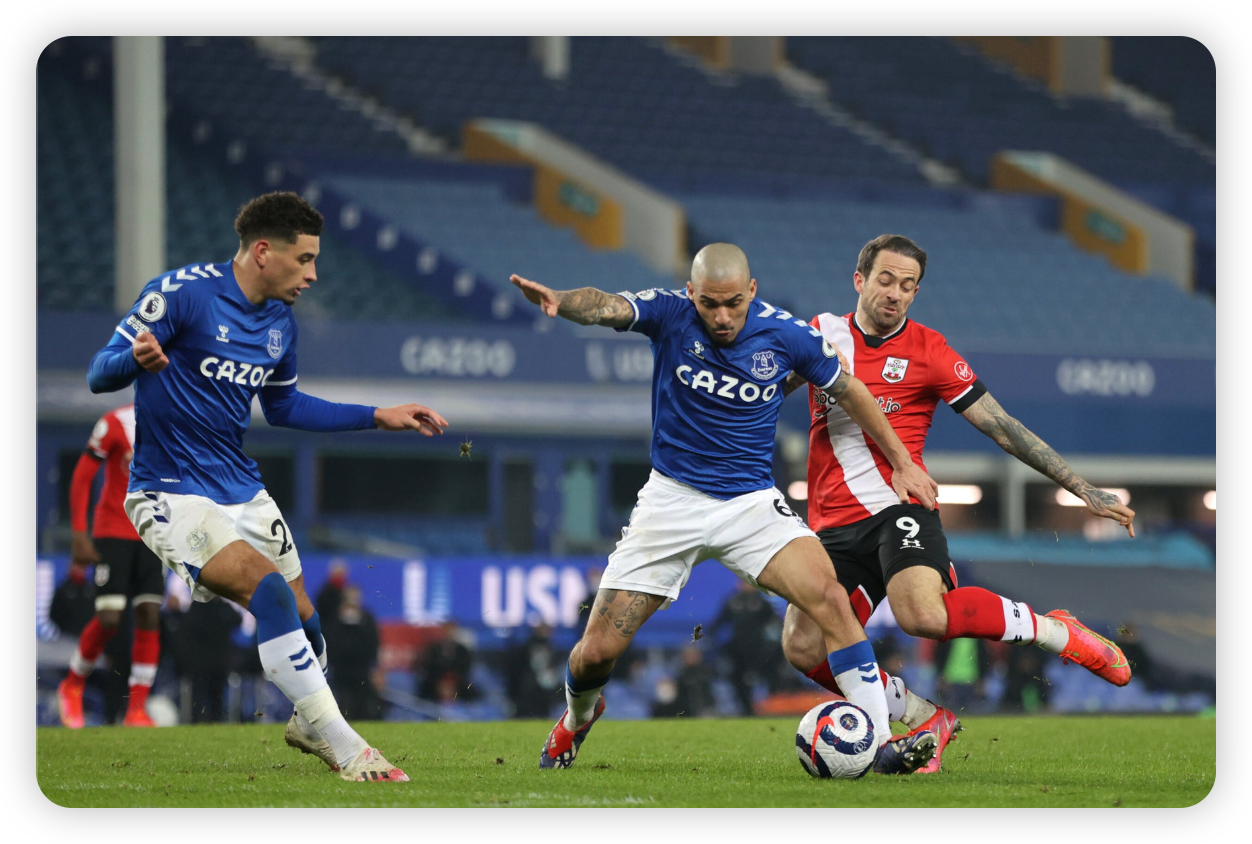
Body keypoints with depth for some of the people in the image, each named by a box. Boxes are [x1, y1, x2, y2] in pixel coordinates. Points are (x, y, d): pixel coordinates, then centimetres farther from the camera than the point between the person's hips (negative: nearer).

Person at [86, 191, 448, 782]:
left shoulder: (280, 322, 6)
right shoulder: (182, 292, -16)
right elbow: (99, 374, -16)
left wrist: (379, 418, 19)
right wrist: (137, 358, -40)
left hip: (241, 489, 7)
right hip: (173, 495, -7)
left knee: (301, 619, 9)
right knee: (269, 590, -25)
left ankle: (308, 724, 41)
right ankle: (344, 750, -19)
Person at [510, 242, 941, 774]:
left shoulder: (784, 335, -8)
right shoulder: (670, 313, -11)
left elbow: (848, 389, 8)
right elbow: (607, 307, -32)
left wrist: (902, 462, 12)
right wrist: (561, 302, -55)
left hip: (750, 503, 0)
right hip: (672, 499, 0)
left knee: (829, 598, -25)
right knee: (598, 650, -2)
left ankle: (882, 744, -21)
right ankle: (577, 718, 35)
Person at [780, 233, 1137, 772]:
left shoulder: (927, 352, 3)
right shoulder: (823, 333, 10)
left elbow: (1003, 428, 3)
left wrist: (1086, 491, -2)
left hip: (897, 508, -3)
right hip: (834, 525, 4)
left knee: (923, 615, -33)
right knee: (803, 646, -17)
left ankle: (1057, 632, -9)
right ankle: (926, 719, 2)